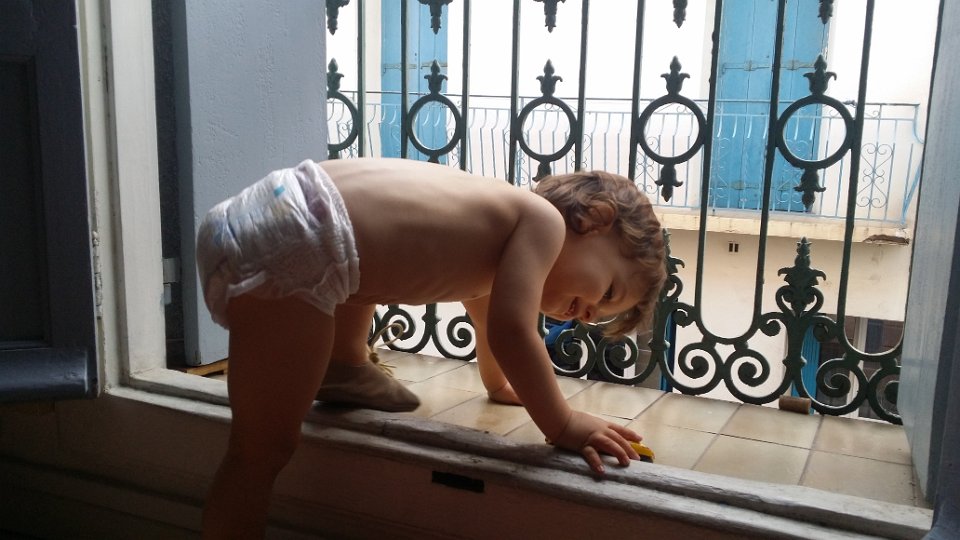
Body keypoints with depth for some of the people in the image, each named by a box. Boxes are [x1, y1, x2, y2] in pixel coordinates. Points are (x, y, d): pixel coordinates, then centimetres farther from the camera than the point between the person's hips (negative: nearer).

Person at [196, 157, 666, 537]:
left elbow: (488, 319, 46)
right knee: (264, 452, -1)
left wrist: (508, 384, 60)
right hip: (287, 245, -9)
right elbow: (511, 331, -9)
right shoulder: (545, 221, 2)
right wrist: (562, 425, 2)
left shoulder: (499, 219, 28)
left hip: (269, 211, 9)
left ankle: (342, 369, 47)